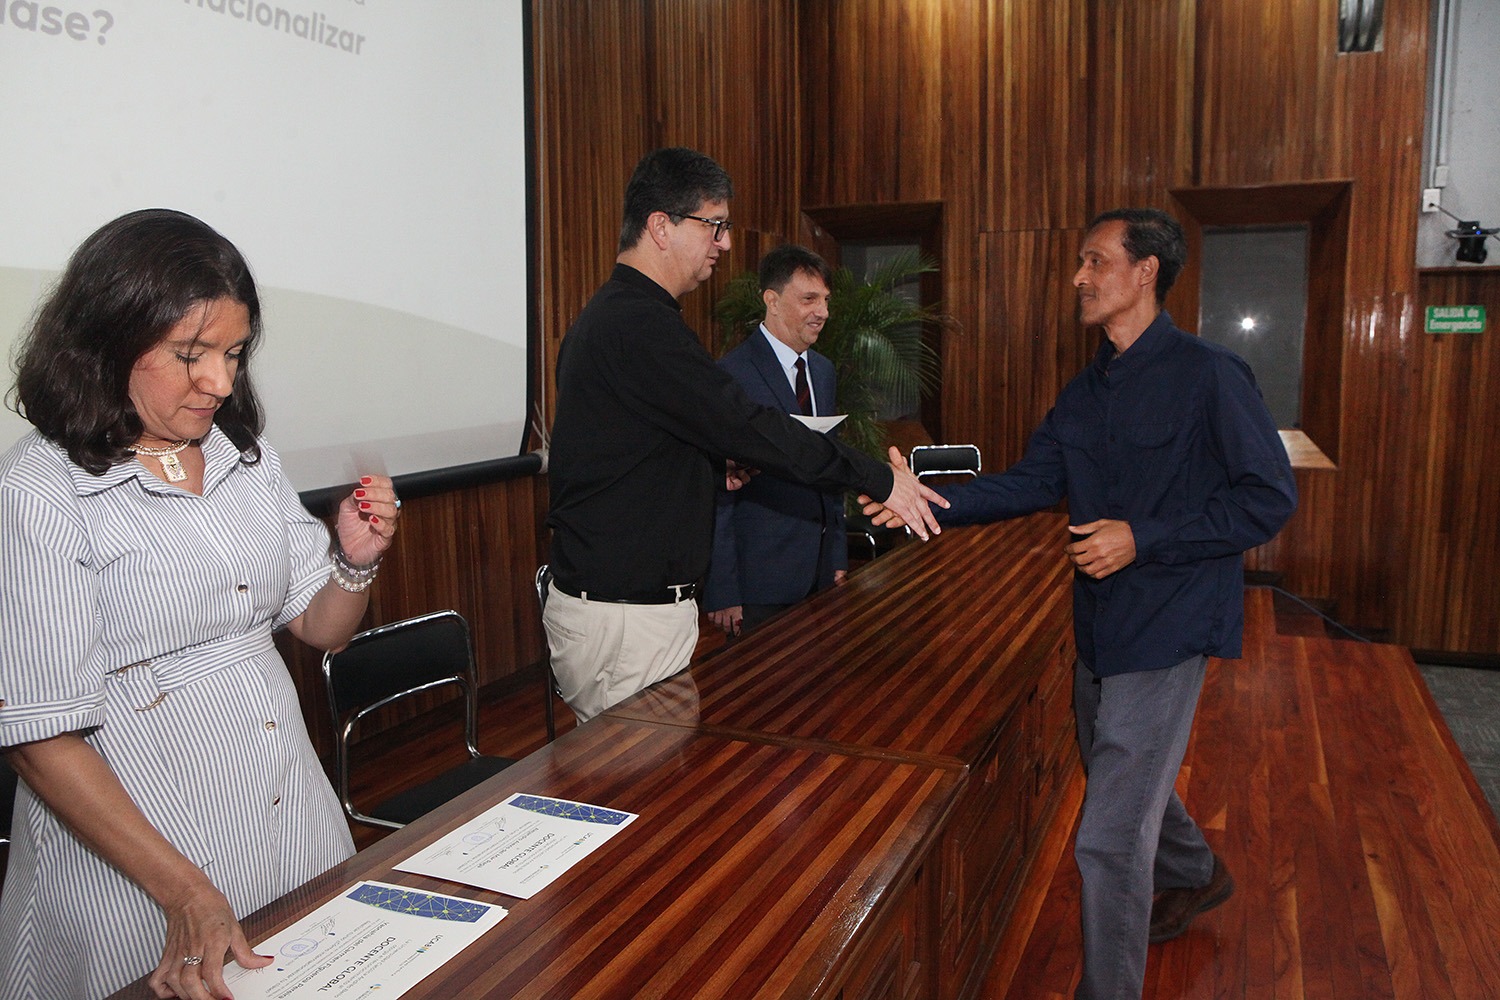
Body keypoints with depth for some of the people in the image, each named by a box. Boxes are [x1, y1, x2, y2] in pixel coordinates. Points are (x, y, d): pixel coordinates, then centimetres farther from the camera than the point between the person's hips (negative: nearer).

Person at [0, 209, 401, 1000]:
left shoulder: (247, 456, 4)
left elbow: (320, 629, 11)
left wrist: (355, 561, -11)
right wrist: (186, 894, -20)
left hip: (293, 811, 6)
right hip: (136, 849, -6)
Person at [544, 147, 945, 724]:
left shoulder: (610, 315, 15)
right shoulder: (640, 324, -19)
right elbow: (747, 425, -23)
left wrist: (713, 464, 8)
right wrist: (877, 478, -16)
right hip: (623, 617, -10)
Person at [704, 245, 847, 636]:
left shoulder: (824, 372, 12)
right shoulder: (732, 374, -15)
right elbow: (717, 491, -16)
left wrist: (838, 556, 15)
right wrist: (722, 591, -16)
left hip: (821, 574, 7)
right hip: (760, 580, -7)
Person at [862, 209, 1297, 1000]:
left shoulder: (1209, 376, -14)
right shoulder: (1085, 392, 9)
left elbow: (1269, 497, -14)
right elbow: (1032, 482, 2)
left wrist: (1142, 540, -20)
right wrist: (931, 503, -12)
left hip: (1166, 628, -8)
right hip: (1099, 622, 8)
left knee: (1110, 838, -6)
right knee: (1126, 778, 28)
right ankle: (1196, 874, 57)